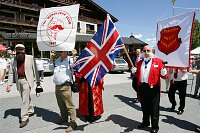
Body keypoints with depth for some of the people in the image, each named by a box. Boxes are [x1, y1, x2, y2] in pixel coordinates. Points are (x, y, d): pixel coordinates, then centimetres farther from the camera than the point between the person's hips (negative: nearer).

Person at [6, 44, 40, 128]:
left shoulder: (30, 58, -1)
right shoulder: (14, 61, 7)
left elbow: (35, 69, 0)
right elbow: (11, 73, 8)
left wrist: (37, 80, 0)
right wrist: (9, 84, 0)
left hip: (27, 80, -4)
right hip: (18, 81, 4)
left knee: (25, 99, -5)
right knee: (26, 98, 18)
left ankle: (24, 118, 3)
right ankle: (30, 111, 38)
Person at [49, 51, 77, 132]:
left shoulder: (69, 60, -9)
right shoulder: (57, 60, 14)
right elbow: (51, 68, 23)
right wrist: (51, 58, 13)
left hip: (65, 86, -8)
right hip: (57, 86, 8)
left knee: (69, 105, -5)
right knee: (60, 104, 20)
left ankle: (73, 122, 4)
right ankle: (64, 117, 38)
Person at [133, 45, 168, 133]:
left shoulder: (158, 61, -3)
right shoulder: (140, 63, 11)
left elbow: (164, 75, -5)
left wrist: (164, 73, -27)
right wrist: (134, 72, -1)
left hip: (153, 87, -4)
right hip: (142, 87, 5)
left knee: (154, 108, 7)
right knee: (144, 106, 19)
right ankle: (145, 122, 39)